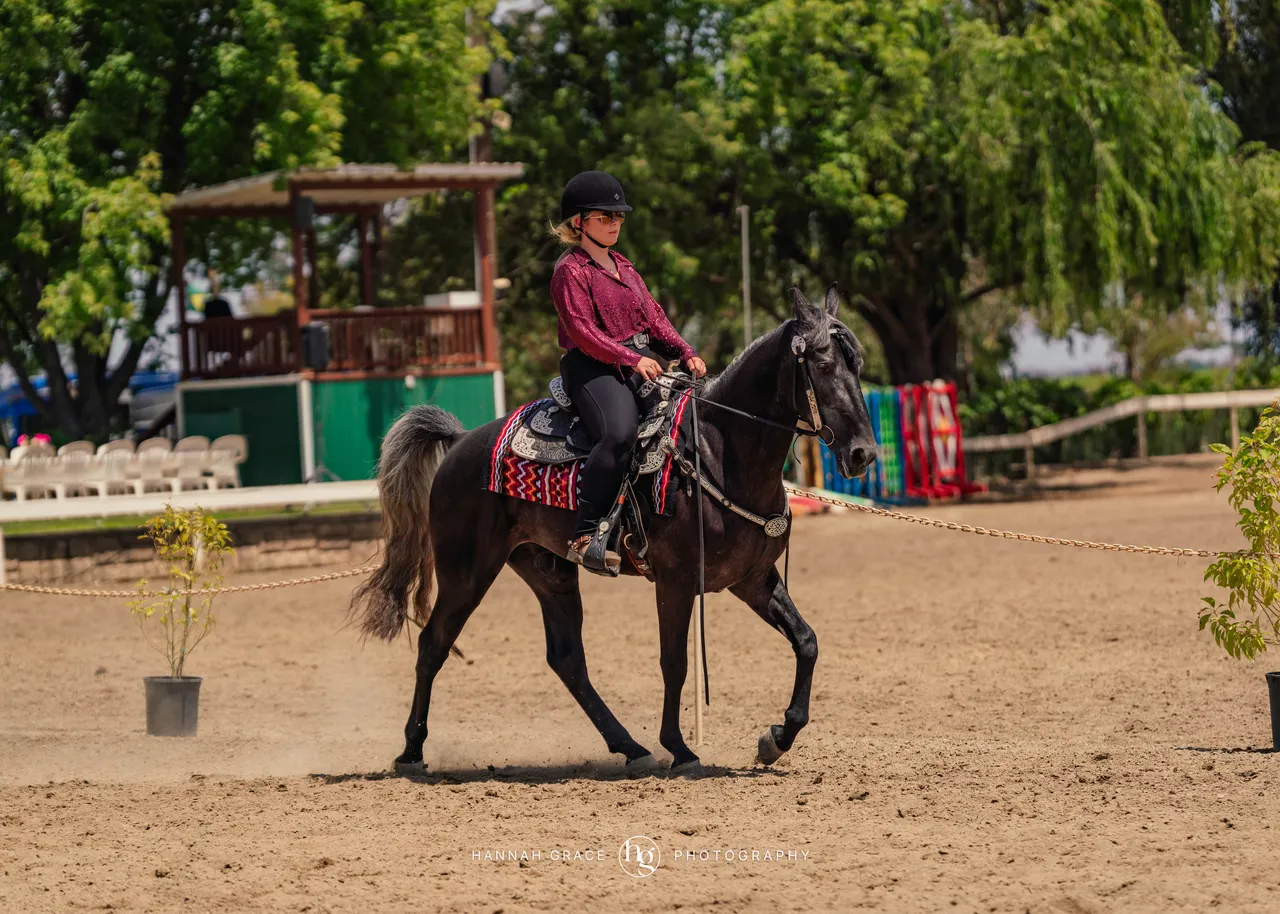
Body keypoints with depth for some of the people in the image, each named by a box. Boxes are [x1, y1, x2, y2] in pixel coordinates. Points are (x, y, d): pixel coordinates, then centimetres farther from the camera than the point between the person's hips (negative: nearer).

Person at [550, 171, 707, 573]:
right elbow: (582, 332, -13)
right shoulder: (570, 271, -4)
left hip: (642, 364, 9)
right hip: (593, 369, -9)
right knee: (619, 433, -35)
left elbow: (654, 317, 19)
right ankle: (586, 535, -34)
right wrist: (630, 359, -22)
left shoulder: (624, 268, 22)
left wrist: (685, 353, 2)